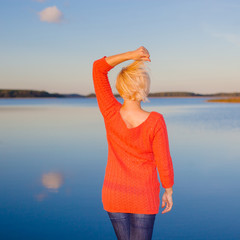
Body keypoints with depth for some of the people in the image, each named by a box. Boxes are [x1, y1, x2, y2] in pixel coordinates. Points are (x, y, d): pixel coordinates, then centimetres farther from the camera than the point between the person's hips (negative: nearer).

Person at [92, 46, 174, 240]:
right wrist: (169, 192, 2)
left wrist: (131, 55, -22)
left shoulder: (111, 113, -19)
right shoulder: (155, 121, -24)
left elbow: (98, 68, -12)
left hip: (114, 195, 3)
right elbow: (164, 162, -14)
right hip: (143, 198, -2)